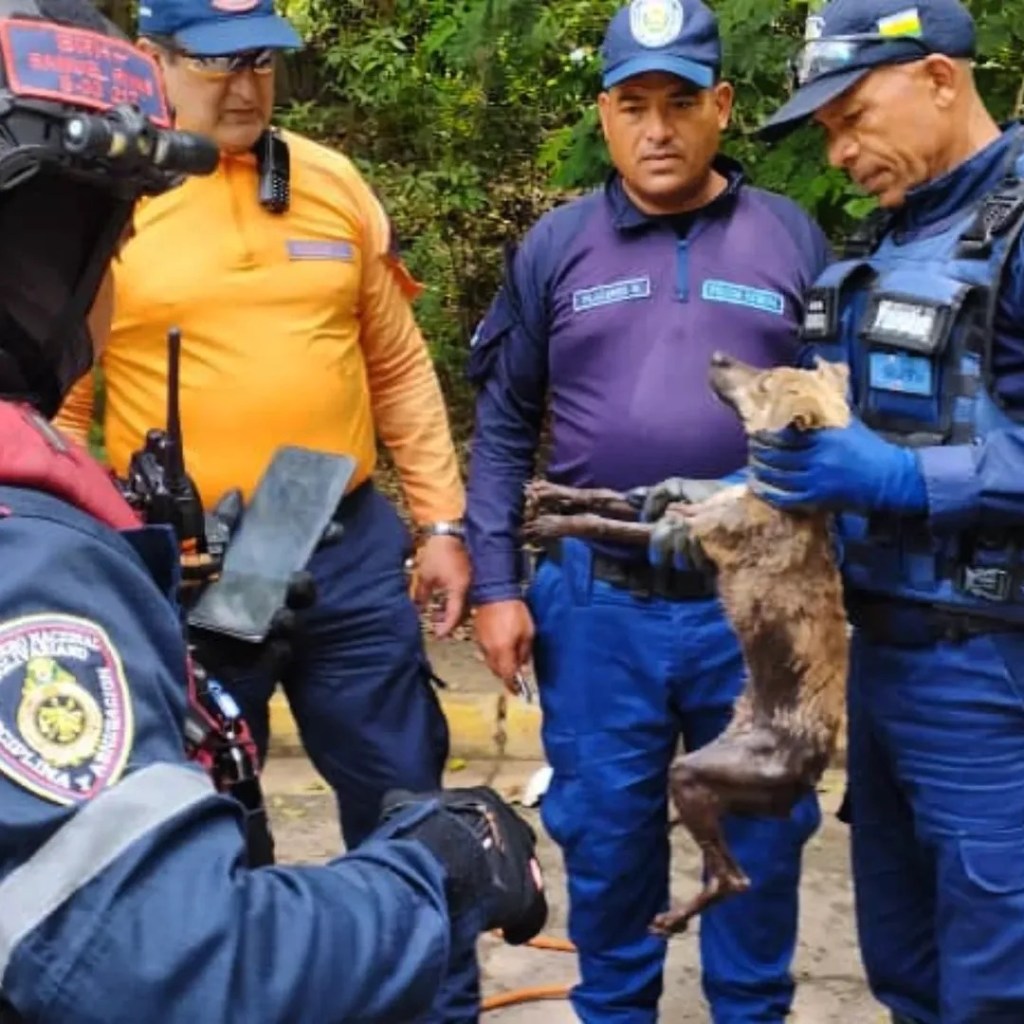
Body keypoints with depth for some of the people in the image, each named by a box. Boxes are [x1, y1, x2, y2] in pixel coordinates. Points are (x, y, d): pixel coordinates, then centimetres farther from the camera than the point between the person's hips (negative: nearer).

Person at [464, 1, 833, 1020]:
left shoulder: (793, 240, 2)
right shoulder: (554, 247, 3)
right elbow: (503, 427, 6)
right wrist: (495, 584, 0)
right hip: (596, 603, 0)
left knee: (762, 833, 13)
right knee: (606, 835, 12)